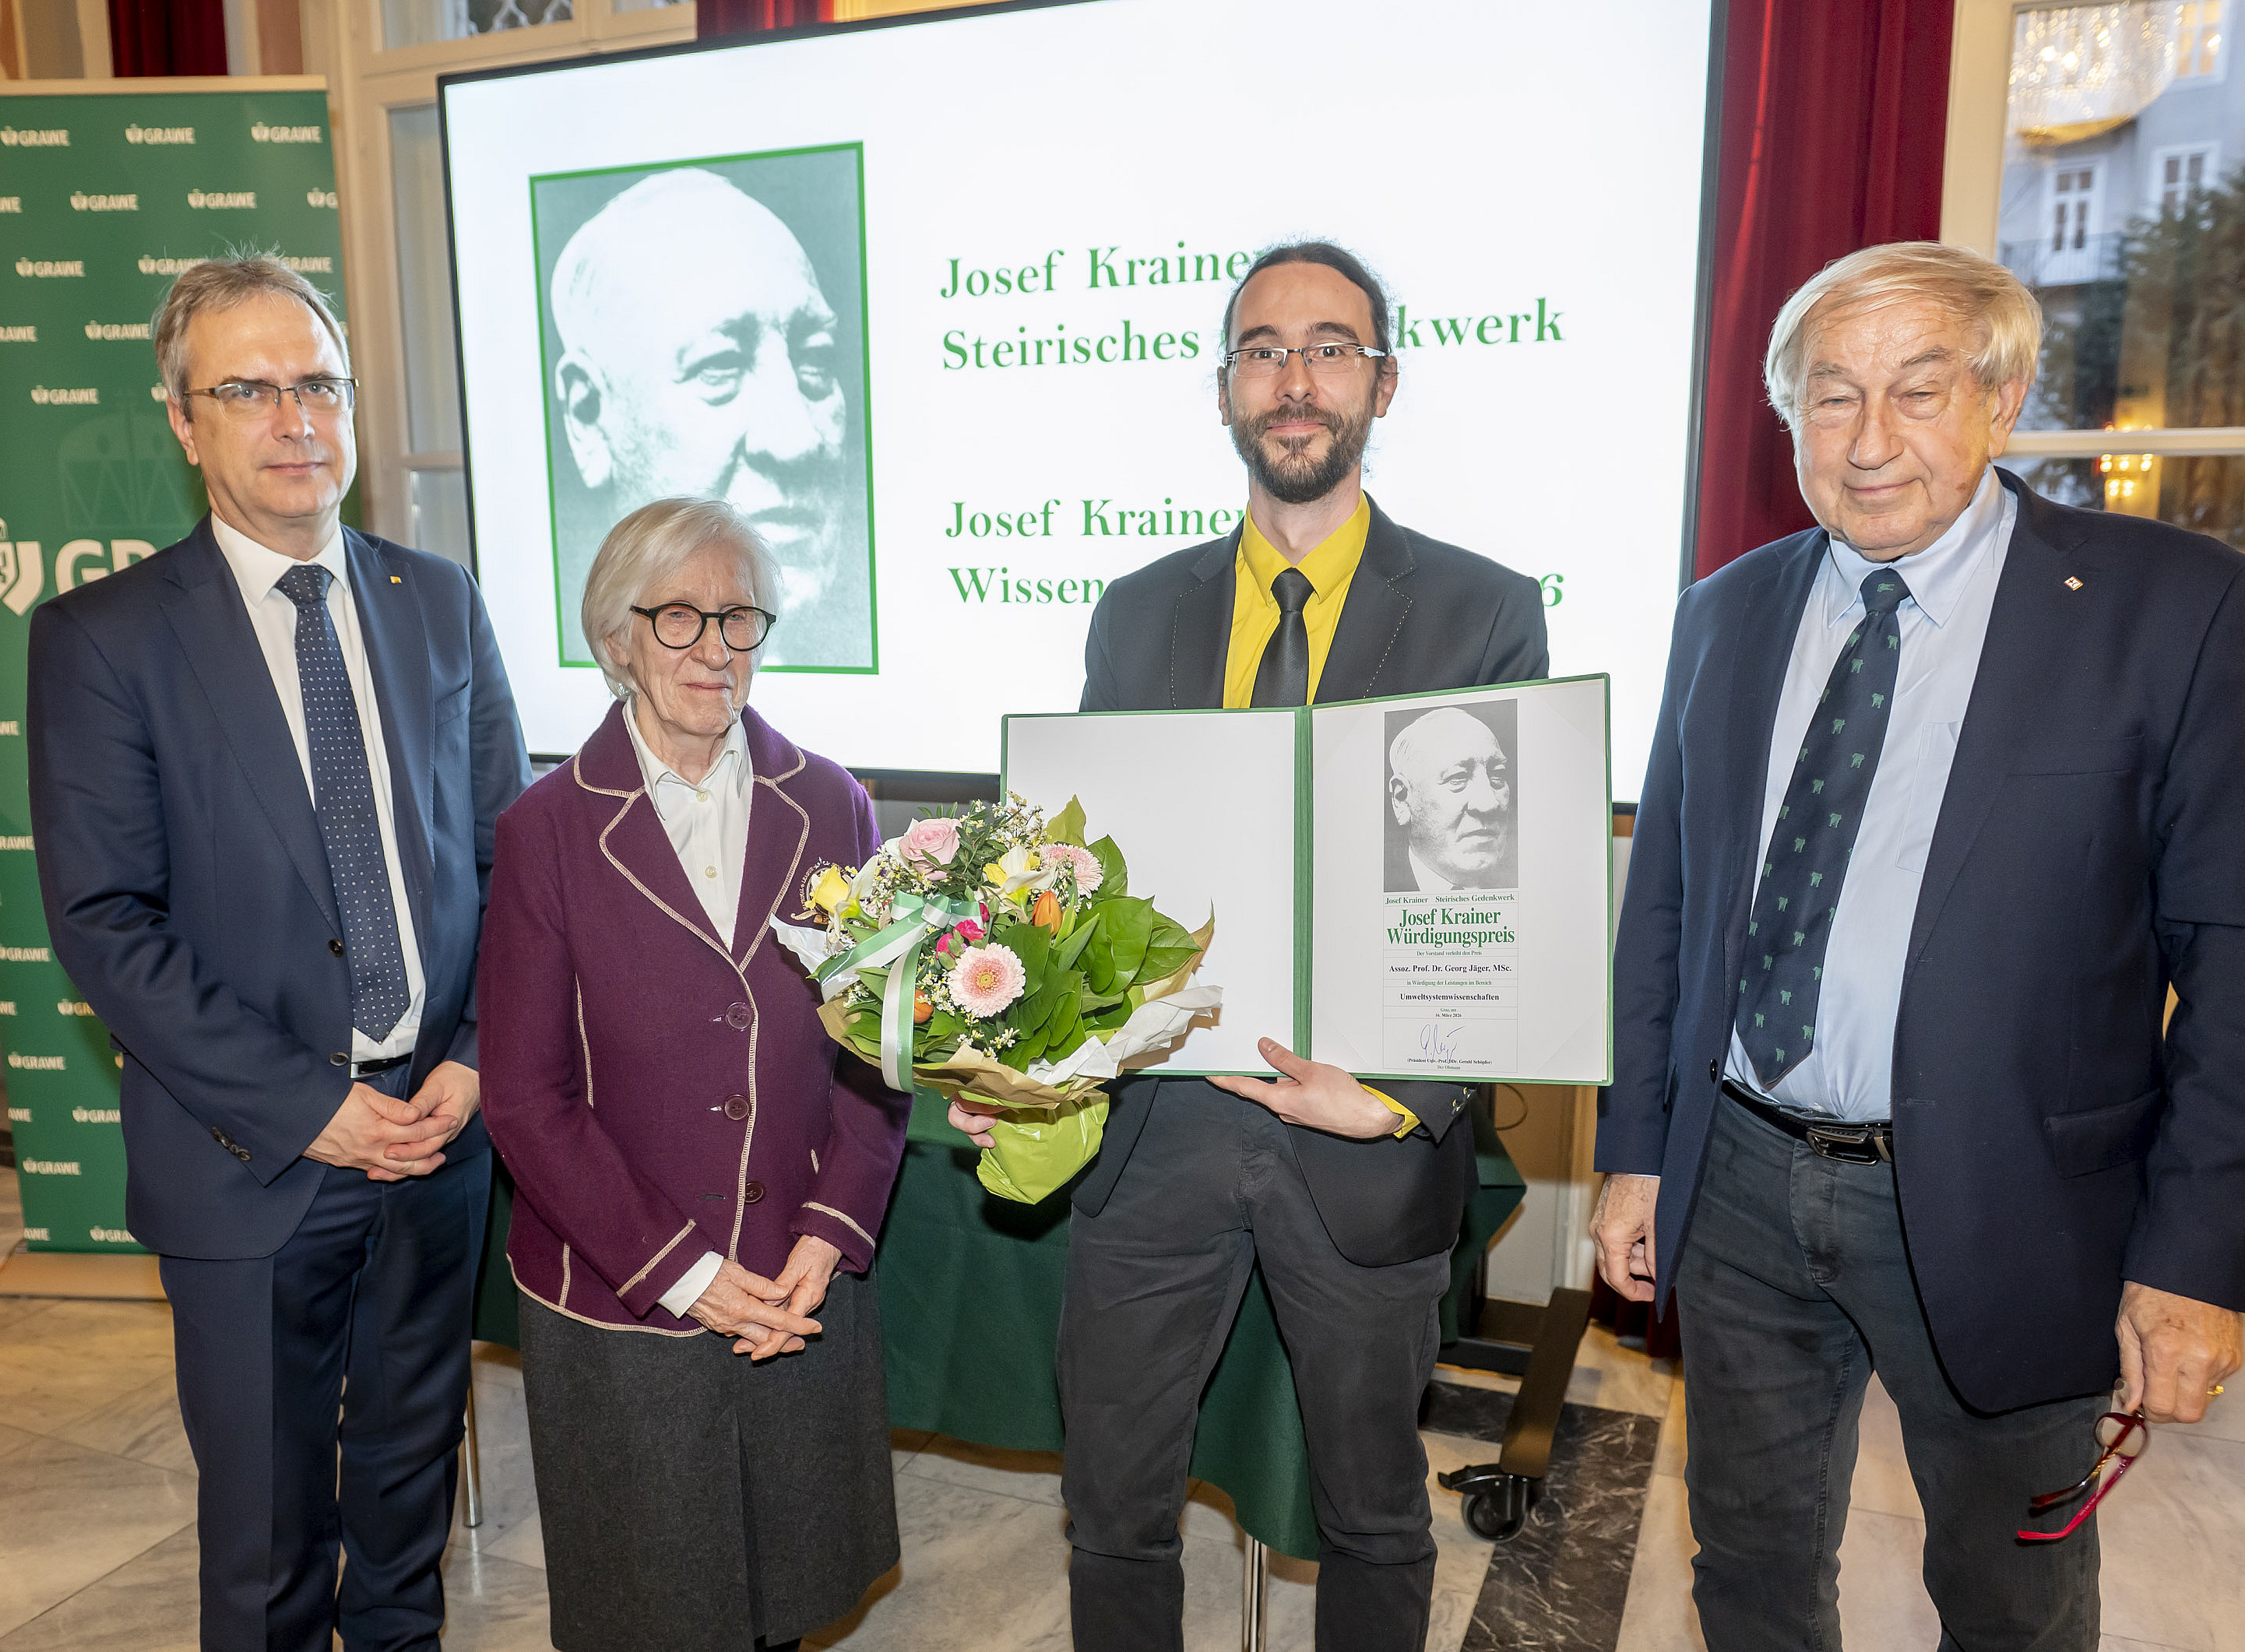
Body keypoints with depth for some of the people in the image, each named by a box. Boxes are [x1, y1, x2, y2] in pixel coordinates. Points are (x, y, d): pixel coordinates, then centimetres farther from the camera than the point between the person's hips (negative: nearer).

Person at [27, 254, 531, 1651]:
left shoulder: (442, 603, 3)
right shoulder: (104, 637, -7)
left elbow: (512, 849, 4)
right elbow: (103, 923, -11)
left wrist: (477, 1061, -7)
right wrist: (305, 1106, -16)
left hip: (441, 1120, 3)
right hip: (251, 1157, -3)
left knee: (414, 1461, 21)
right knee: (265, 1512, 14)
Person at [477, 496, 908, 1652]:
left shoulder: (829, 806, 0)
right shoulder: (548, 830, -7)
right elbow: (526, 1096, -8)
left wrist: (831, 1233, -9)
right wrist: (681, 1270, -13)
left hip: (809, 1292, 2)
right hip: (617, 1311, -2)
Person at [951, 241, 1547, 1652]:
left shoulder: (1487, 612, -4)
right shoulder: (1137, 614, 6)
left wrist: (1406, 1095, -19)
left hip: (1368, 1150, -1)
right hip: (1155, 1124, 2)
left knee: (1373, 1512, 20)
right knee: (1114, 1509, 16)